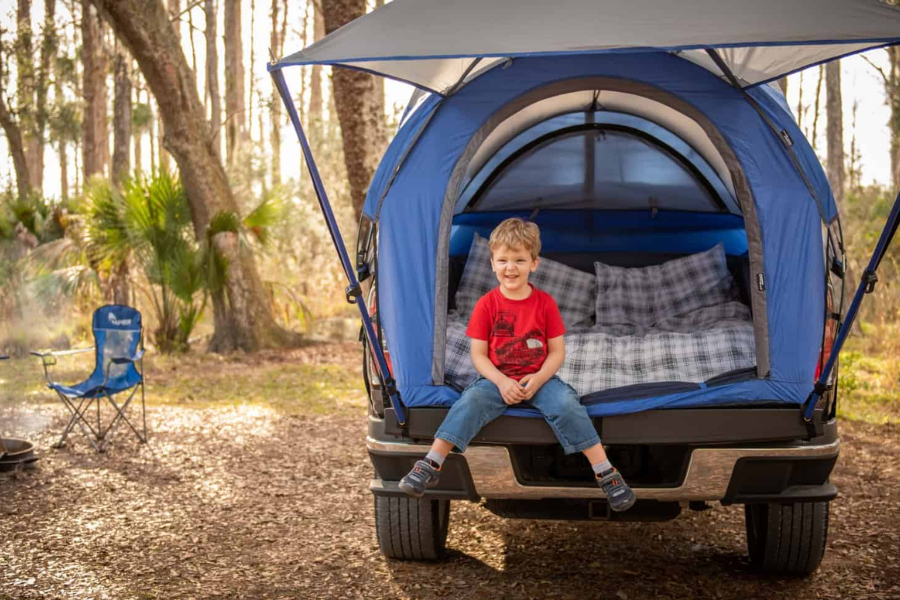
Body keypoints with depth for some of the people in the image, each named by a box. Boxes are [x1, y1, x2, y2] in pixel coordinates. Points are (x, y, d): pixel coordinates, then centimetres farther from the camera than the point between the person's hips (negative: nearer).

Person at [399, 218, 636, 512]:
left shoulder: (545, 302, -1)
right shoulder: (487, 305, -2)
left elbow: (557, 351, 1)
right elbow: (478, 355, -2)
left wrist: (539, 379, -17)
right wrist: (501, 381, -19)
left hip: (540, 379, 0)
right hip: (497, 380, 0)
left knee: (566, 404, -27)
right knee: (470, 401, -29)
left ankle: (606, 474, -22)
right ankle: (431, 466, -29)